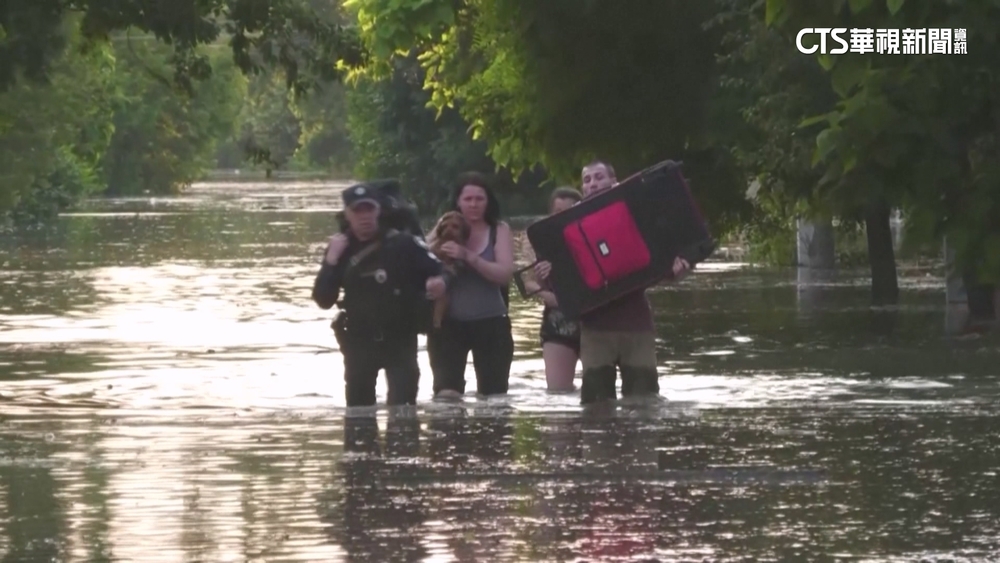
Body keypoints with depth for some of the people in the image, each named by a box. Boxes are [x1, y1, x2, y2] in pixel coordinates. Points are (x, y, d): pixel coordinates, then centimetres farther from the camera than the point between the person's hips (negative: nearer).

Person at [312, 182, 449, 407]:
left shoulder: (402, 244, -8)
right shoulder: (341, 249, 2)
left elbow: (439, 271, -9)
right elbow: (323, 300, -2)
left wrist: (439, 282, -33)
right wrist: (331, 260, -14)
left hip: (400, 338, -4)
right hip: (359, 341, 4)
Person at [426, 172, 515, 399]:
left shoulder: (499, 230, 2)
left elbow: (505, 274, -12)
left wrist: (469, 257, -24)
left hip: (490, 323, 0)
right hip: (449, 321, 0)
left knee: (493, 395, 1)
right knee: (446, 394, -15)